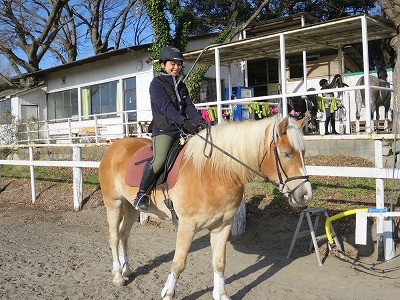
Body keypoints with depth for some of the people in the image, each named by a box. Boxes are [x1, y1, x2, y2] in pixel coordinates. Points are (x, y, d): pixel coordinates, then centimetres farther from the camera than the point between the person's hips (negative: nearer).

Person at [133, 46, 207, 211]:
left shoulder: (181, 85, 21)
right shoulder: (157, 83, -1)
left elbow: (189, 106, 9)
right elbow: (166, 106, -17)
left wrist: (199, 120, -11)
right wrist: (184, 122, -31)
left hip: (182, 129, 7)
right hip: (163, 130, -7)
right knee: (159, 159, -29)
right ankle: (142, 194, -13)